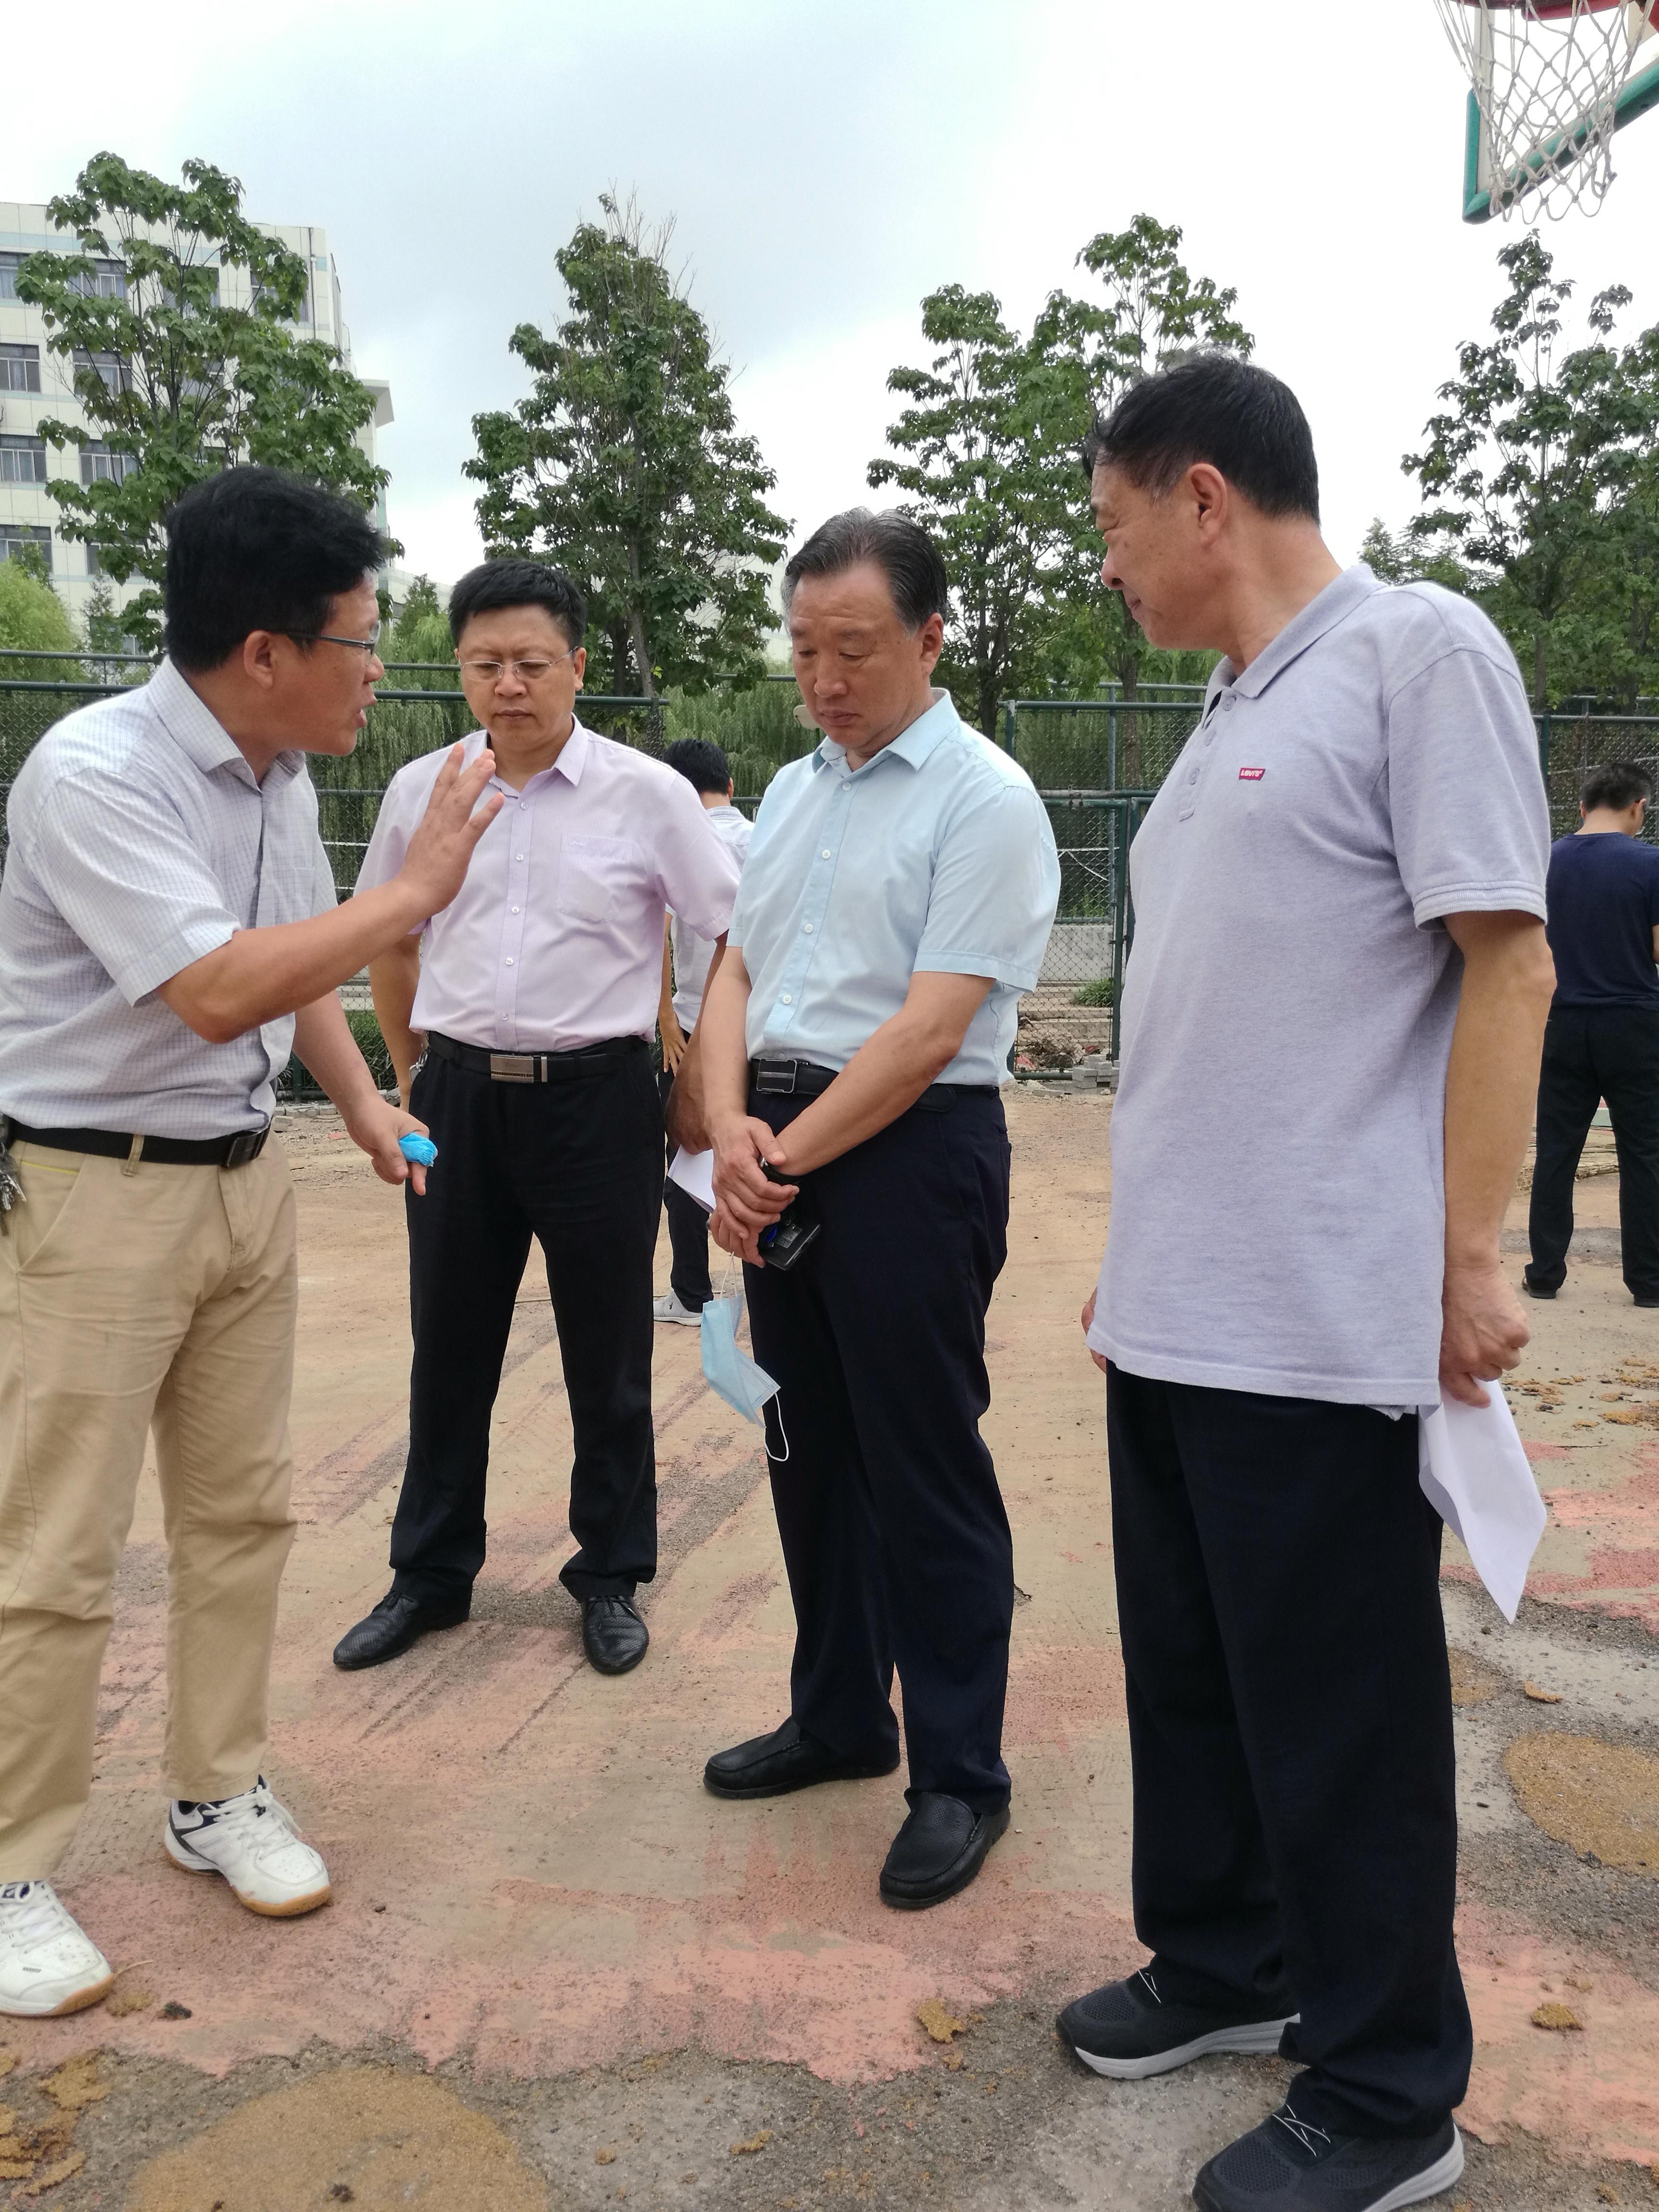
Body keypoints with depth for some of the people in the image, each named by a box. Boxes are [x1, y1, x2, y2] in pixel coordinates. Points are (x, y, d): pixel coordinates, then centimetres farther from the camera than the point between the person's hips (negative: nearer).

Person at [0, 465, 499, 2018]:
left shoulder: (280, 779, 6)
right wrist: (416, 889, -22)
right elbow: (215, 992, -29)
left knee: (240, 1511, 14)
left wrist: (362, 1102, 8)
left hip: (243, 1178, 8)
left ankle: (217, 1798, 31)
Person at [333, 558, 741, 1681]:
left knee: (607, 1358, 10)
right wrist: (414, 1071, 16)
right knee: (449, 1348, 14)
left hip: (596, 1097, -3)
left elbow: (740, 938, -2)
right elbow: (390, 942, 17)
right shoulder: (421, 789, 4)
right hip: (458, 1097, 3)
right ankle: (430, 1576, 31)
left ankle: (612, 1578, 27)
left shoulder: (646, 794, -6)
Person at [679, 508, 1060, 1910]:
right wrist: (731, 1126, -6)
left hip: (909, 1150, -8)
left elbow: (931, 1028, -17)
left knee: (924, 1474, 0)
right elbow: (735, 974, 11)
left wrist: (784, 1159, -13)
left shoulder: (983, 800, -9)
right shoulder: (792, 793, 15)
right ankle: (839, 1718, 34)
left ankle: (960, 1776, 16)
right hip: (779, 1153, 8)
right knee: (810, 1449, 16)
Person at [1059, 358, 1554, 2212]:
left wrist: (1469, 1259, -15)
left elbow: (1505, 963, -13)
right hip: (1173, 1313, 8)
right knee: (1189, 1678, 19)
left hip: (1319, 1325, -8)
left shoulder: (1416, 648, -7)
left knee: (1336, 1714, 5)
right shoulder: (1230, 711, 16)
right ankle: (1222, 1962, 39)